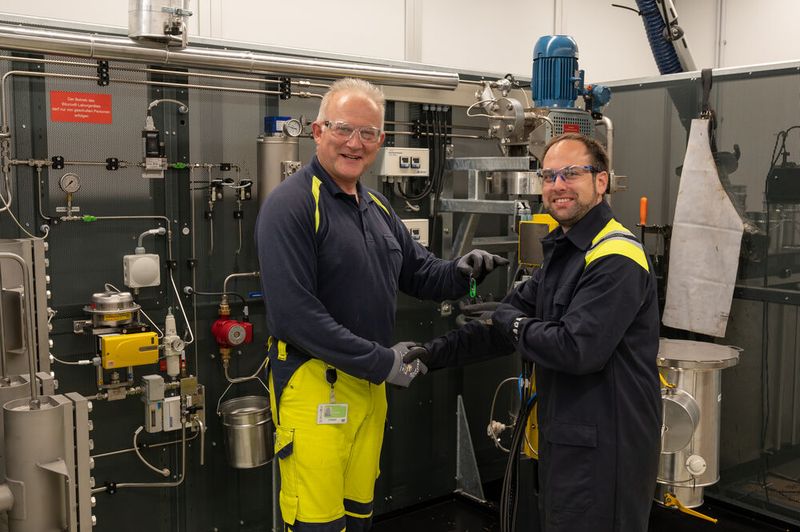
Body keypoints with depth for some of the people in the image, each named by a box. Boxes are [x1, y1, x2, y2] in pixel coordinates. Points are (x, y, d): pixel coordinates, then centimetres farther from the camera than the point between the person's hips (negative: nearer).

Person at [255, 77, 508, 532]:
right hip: (315, 382, -8)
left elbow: (418, 270, 20)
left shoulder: (378, 206, 12)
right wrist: (381, 361, -21)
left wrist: (460, 273, -3)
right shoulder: (291, 205, -15)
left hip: (371, 383, 8)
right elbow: (294, 312, -23)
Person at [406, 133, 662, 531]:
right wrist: (437, 352, 1)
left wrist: (514, 325, -10)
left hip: (606, 446, -10)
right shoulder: (562, 252, 14)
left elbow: (577, 349, -27)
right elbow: (508, 315, 11)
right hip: (566, 435, 10)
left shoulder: (615, 258, -20)